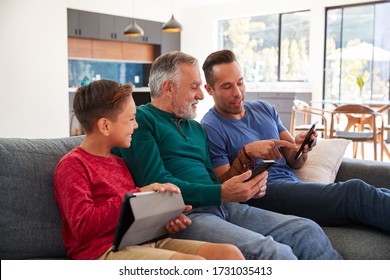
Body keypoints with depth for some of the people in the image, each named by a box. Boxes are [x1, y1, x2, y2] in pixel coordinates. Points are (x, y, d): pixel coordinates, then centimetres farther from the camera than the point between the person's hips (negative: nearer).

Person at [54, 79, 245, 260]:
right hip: (104, 250, -8)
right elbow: (83, 227, -17)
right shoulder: (73, 165, -4)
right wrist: (138, 195, -21)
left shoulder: (118, 162, 22)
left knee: (230, 254, -10)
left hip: (141, 241, 8)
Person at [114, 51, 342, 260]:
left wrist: (249, 189, 2)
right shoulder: (141, 119, -3)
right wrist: (221, 193, -17)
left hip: (224, 207, 8)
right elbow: (158, 184, -13)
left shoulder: (195, 128, 23)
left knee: (308, 231, -3)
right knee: (276, 253, -26)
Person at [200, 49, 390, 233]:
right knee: (355, 192, -27)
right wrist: (246, 154, -21)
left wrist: (300, 149, -6)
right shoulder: (209, 129, -1)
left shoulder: (264, 109, 18)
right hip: (263, 194, -7)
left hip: (294, 184, 7)